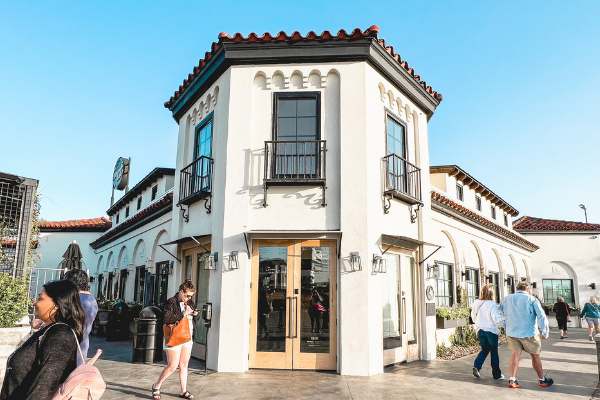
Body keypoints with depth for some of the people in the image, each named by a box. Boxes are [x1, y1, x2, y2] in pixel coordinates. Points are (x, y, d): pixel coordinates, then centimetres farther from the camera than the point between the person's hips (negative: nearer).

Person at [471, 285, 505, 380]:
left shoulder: (476, 303, 0)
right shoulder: (491, 304, -17)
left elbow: (473, 316, 12)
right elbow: (497, 319, -19)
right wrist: (504, 324, 0)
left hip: (480, 330, 5)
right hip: (491, 330, -4)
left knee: (484, 350, 17)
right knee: (494, 352, 9)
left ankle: (476, 366, -2)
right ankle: (496, 374, 18)